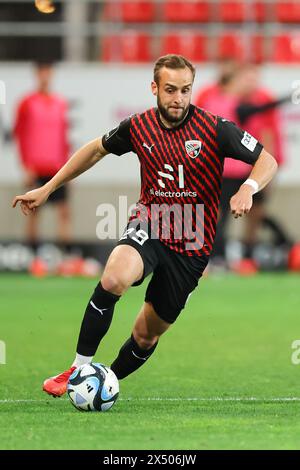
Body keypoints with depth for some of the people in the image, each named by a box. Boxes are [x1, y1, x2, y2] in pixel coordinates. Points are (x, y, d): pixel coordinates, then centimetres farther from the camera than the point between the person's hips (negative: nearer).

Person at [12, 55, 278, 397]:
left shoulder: (214, 129, -12)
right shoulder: (138, 127, -3)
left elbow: (267, 161, -7)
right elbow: (97, 149, 16)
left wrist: (247, 188, -29)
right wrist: (48, 188, 17)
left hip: (191, 246, 0)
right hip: (148, 227, 0)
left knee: (147, 334, 7)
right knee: (114, 277, -33)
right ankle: (79, 370, -22)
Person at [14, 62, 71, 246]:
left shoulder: (61, 104, 10)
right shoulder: (27, 103, 0)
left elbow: (64, 137, 15)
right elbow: (19, 136, -1)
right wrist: (27, 167, -7)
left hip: (57, 168, 3)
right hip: (35, 167, -3)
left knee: (64, 210, -5)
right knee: (33, 211, 2)